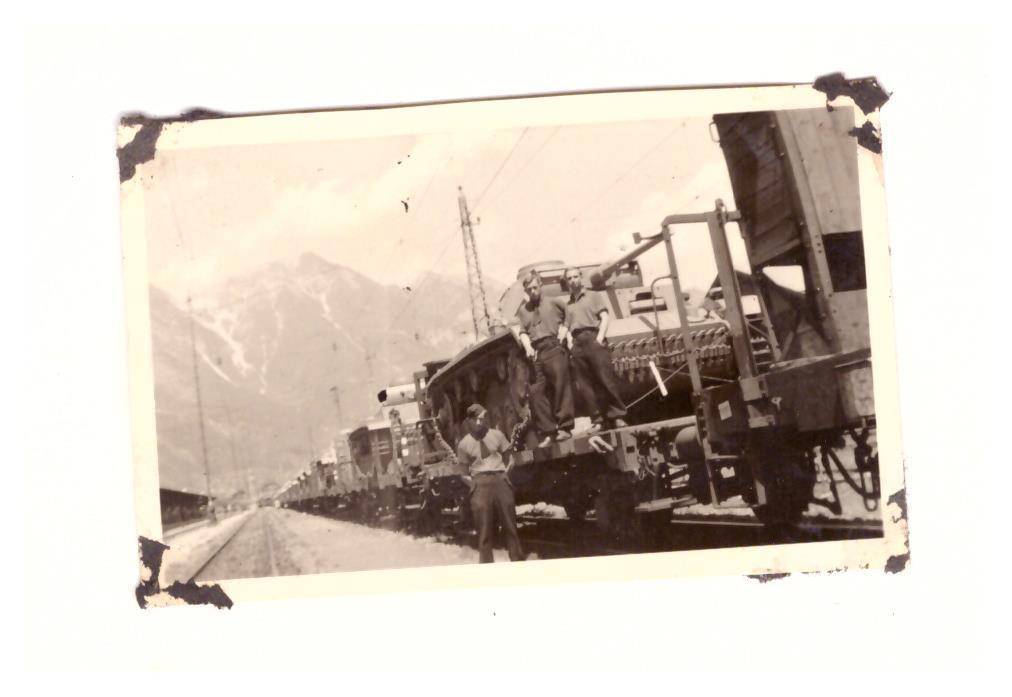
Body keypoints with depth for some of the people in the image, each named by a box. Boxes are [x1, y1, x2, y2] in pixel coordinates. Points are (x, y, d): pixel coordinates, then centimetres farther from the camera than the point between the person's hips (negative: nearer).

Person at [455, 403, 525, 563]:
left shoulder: (496, 435, 7)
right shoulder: (464, 444, 4)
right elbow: (464, 473, 9)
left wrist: (505, 474, 4)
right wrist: (474, 484, -4)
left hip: (500, 480, 1)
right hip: (480, 483, -1)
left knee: (510, 525, 2)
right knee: (484, 529, -3)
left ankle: (518, 562, 10)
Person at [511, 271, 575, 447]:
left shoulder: (554, 302, 12)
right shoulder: (522, 310, 20)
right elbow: (522, 332, 12)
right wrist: (528, 348, -6)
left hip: (554, 347, -3)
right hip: (535, 353, 3)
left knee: (561, 385, -10)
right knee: (536, 391, -5)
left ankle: (564, 426, -9)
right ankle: (547, 431, -2)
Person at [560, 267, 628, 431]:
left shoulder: (593, 296, 14)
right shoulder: (568, 305, 24)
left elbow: (604, 318, 4)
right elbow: (566, 326, 19)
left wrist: (599, 338, -9)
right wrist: (569, 340, -1)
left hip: (592, 338, -4)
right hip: (576, 344, 4)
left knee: (606, 378, -12)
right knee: (585, 384, -4)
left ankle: (617, 416, -13)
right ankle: (599, 417, -3)